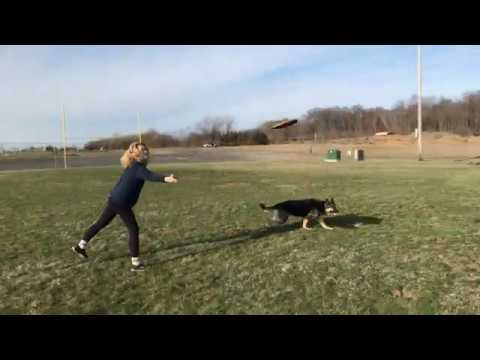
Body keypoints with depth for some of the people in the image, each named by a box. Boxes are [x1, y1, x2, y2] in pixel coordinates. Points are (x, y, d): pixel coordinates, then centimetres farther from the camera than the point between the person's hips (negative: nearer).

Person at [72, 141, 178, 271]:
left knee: (100, 223, 22)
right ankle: (136, 263, 2)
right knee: (133, 230, -2)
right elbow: (150, 176, -41)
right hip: (121, 203, -9)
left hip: (113, 199, 10)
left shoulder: (132, 166, 10)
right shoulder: (138, 168, -18)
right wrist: (165, 178, -59)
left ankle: (80, 246, 36)